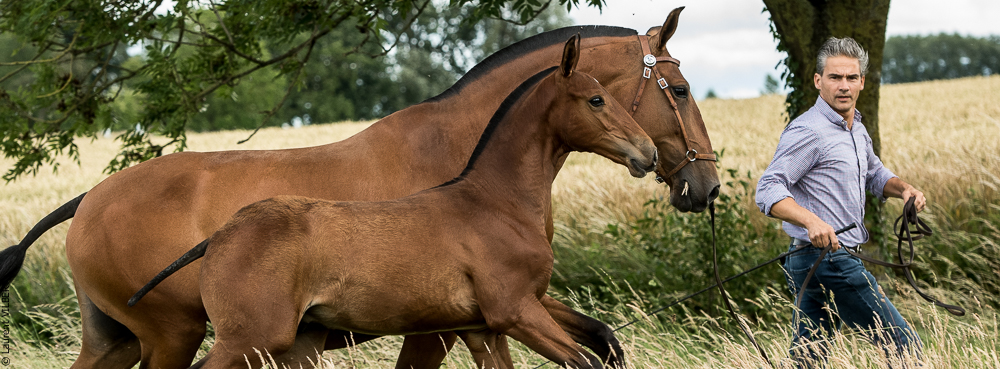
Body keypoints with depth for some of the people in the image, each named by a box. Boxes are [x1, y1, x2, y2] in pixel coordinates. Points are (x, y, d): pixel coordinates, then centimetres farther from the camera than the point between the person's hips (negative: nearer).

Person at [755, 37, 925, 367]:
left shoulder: (856, 130, 16)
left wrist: (904, 188, 9)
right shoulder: (808, 131, -15)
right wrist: (811, 220, -38)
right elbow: (768, 191, -22)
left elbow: (875, 175, 32)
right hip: (829, 261, -10)